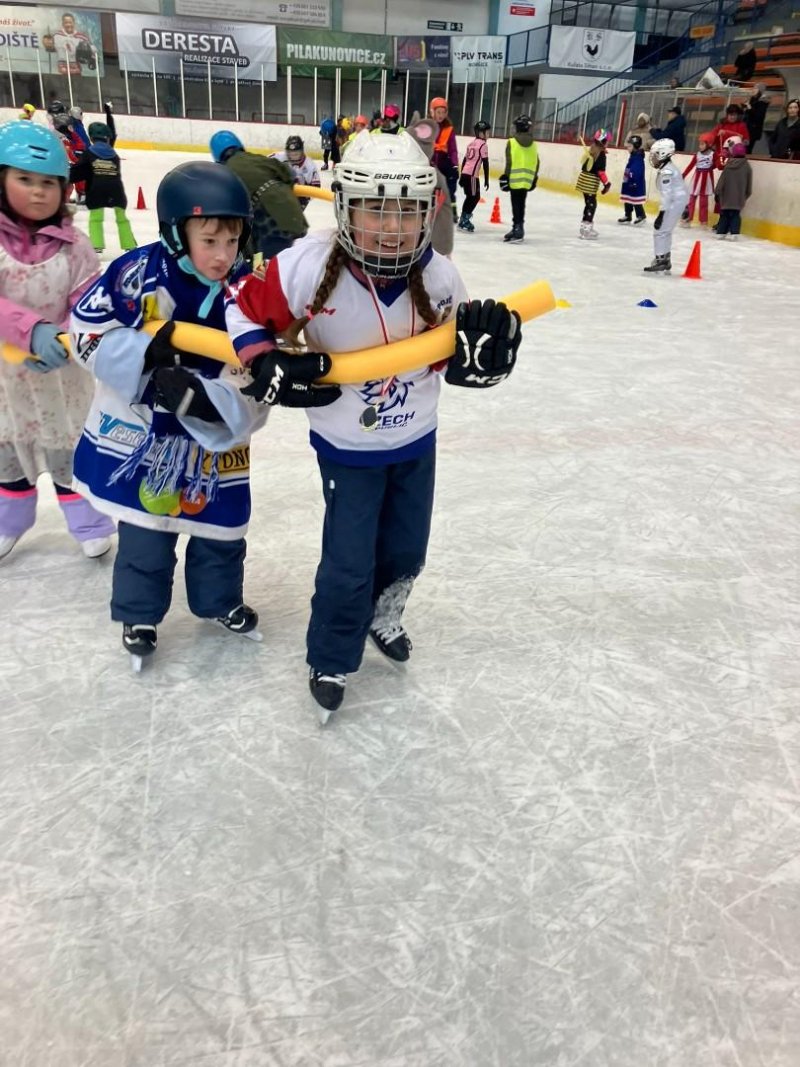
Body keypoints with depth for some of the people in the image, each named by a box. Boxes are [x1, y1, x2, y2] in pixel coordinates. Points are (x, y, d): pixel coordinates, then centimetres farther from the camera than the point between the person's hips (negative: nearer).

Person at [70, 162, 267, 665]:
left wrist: (204, 398, -33)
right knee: (145, 537, 12)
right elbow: (88, 330, -11)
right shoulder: (140, 272, -18)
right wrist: (146, 352, -27)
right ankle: (139, 615, 37)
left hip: (213, 438, 2)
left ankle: (219, 599, 45)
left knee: (220, 529, 17)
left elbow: (253, 387, -16)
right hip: (137, 432, -1)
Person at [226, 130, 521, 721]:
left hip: (416, 440, 4)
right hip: (346, 447, -3)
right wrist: (266, 364, -22)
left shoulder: (439, 278, -15)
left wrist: (486, 344, -25)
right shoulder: (309, 267, -24)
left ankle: (381, 616, 52)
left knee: (405, 550, 18)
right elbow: (248, 306, -9)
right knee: (349, 563, 0)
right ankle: (329, 662, 28)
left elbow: (453, 360, -4)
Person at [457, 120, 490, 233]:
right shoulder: (483, 144, -7)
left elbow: (464, 160, 18)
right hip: (472, 174, -8)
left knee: (470, 197, 17)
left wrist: (461, 177, 22)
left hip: (465, 173, 8)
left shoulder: (471, 143, 16)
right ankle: (464, 220, -6)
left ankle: (464, 219, 22)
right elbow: (485, 163, -10)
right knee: (474, 197, -2)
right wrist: (486, 180, -7)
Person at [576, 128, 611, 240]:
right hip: (591, 181, -9)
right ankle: (587, 228, -9)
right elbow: (600, 171, -19)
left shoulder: (590, 149, 9)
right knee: (591, 203, -5)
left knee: (588, 202, 16)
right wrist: (606, 183, -15)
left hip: (584, 178, 9)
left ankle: (585, 226, 23)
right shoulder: (601, 154, -15)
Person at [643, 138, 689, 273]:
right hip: (676, 202, 11)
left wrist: (661, 213, -27)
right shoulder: (667, 168, 14)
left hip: (675, 203, -11)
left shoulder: (666, 171, -19)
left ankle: (660, 262, -11)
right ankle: (665, 261, 28)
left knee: (660, 231, -11)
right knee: (665, 231, 19)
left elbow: (667, 194, -25)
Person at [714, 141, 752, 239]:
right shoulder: (747, 166, -1)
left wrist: (718, 192, 4)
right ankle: (734, 233, -9)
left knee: (724, 214, 9)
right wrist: (747, 194, 18)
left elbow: (722, 180, -2)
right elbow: (749, 183, 6)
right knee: (735, 215, 1)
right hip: (739, 197, 0)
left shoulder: (728, 165, -2)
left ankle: (721, 232, 9)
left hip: (727, 195, 1)